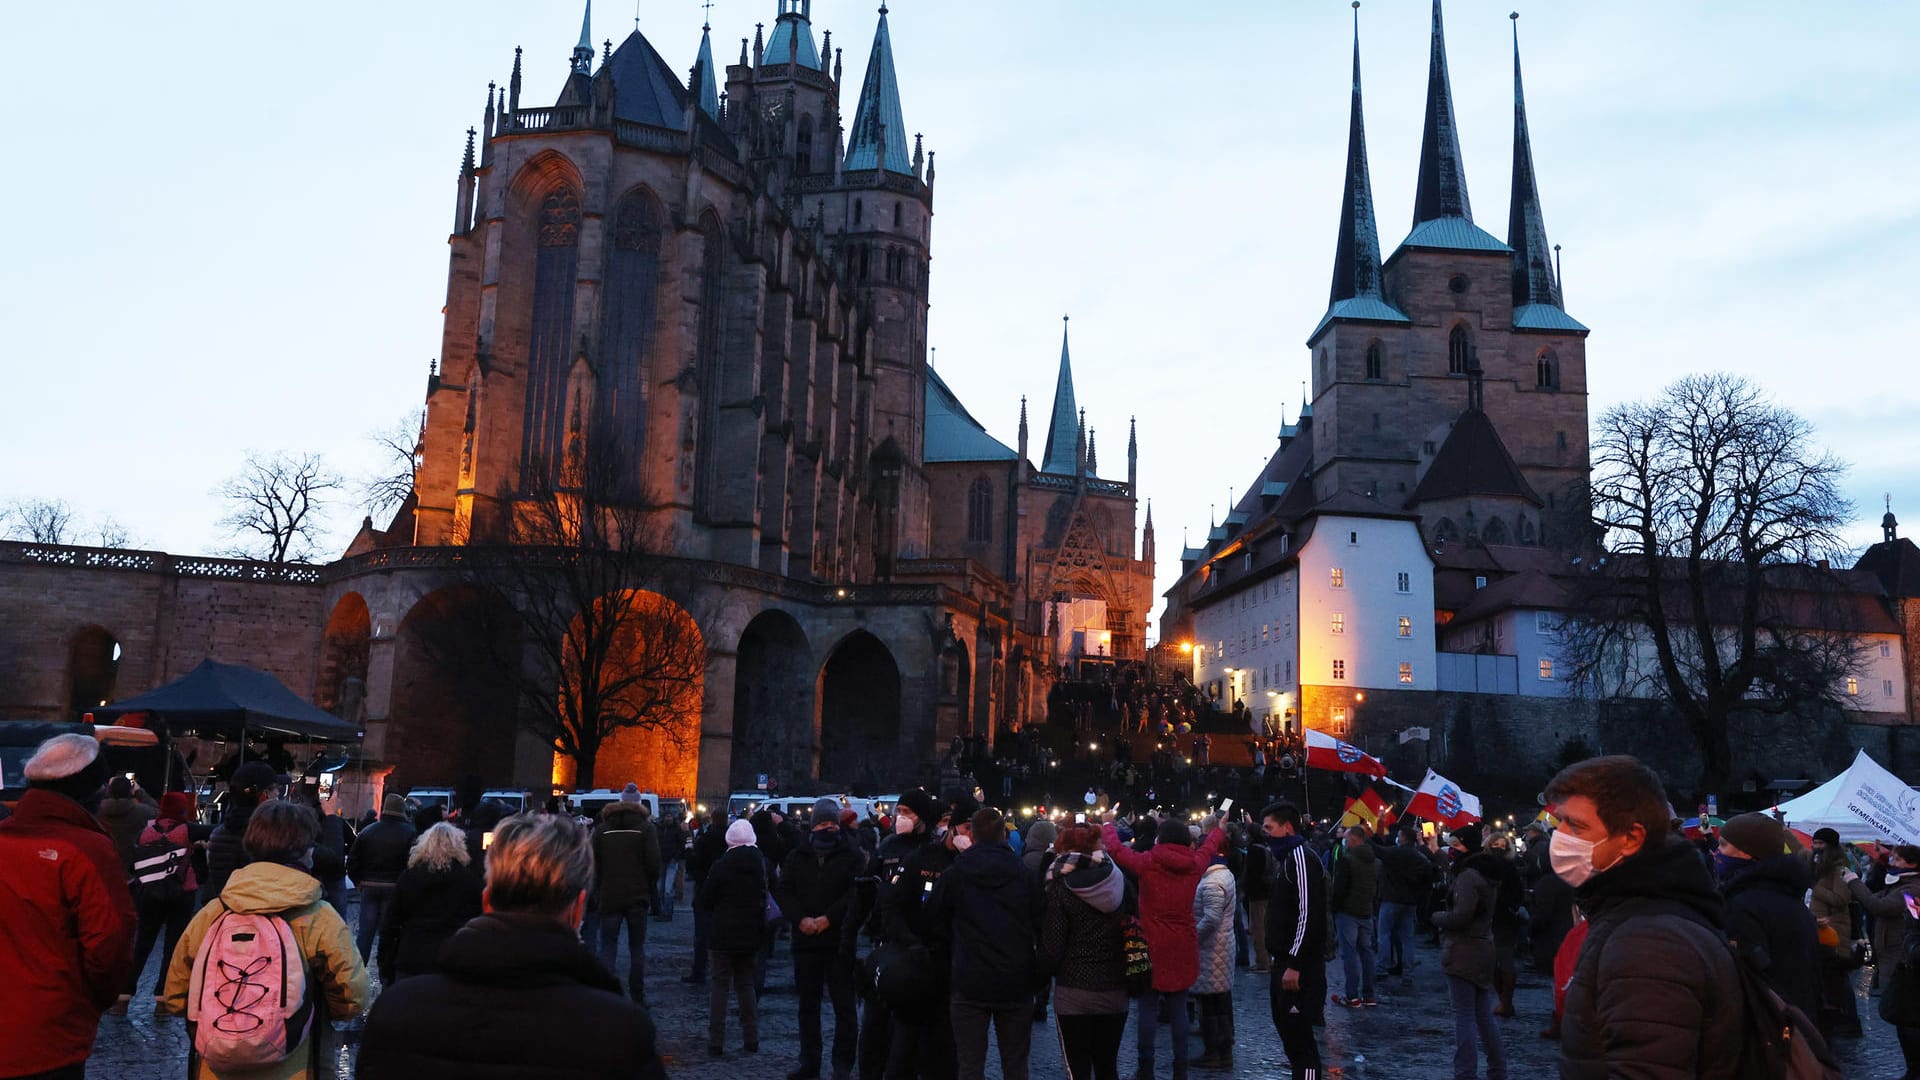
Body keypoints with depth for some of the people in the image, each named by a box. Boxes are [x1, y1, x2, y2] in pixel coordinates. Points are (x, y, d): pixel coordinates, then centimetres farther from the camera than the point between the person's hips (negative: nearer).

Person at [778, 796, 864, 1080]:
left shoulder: (850, 857, 0)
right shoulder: (798, 857, 10)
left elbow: (856, 894, -9)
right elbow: (783, 890, 4)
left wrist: (828, 918, -17)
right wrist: (800, 919, -11)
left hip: (839, 941, -3)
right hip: (806, 941, 4)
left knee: (844, 1004, -2)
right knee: (808, 1003, 12)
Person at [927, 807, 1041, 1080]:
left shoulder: (954, 875, -6)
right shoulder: (1023, 874, -4)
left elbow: (933, 918, 4)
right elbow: (1038, 922, 3)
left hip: (970, 981, -2)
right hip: (1016, 981, 2)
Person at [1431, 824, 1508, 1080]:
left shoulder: (1468, 876, -17)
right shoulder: (1486, 874, 13)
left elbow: (1459, 917, -24)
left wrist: (1437, 916, -6)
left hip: (1463, 953, -10)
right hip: (1483, 949, 10)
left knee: (1465, 1018, -5)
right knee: (1484, 1016, 16)